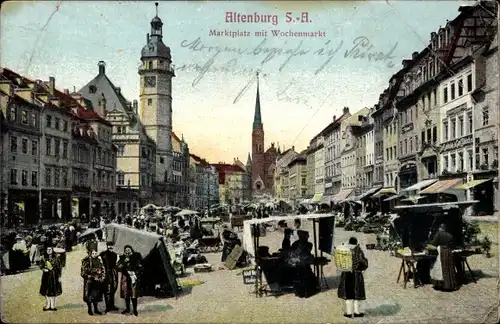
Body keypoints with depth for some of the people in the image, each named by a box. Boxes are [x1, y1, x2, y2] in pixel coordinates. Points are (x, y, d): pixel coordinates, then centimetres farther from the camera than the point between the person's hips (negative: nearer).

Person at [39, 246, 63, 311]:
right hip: (46, 275, 1)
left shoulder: (56, 257, 0)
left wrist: (59, 276, -3)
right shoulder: (43, 258, 4)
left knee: (54, 290, 1)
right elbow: (41, 266, 9)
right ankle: (47, 305, 10)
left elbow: (59, 267, 1)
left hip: (54, 275, -1)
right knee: (46, 290, 1)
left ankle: (52, 305, 9)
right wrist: (44, 269, -13)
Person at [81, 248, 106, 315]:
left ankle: (96, 309, 18)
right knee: (89, 295, -1)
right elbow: (83, 272, -6)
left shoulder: (99, 261, 8)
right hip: (89, 281, -4)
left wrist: (102, 277, 3)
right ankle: (89, 309, 9)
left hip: (97, 280, 4)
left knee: (96, 295, 9)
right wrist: (88, 276, -14)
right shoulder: (86, 261, -5)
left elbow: (103, 270, 13)